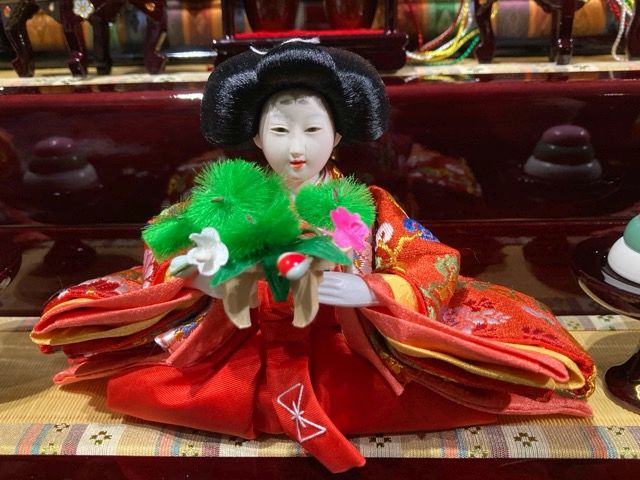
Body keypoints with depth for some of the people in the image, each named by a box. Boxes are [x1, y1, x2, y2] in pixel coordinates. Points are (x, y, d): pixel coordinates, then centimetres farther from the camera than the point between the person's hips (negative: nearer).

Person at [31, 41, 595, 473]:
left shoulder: (368, 205, -4)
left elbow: (438, 265, -10)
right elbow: (170, 249, 4)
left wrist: (366, 291, -29)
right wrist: (203, 278, -20)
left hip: (348, 353, -1)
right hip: (246, 349, 2)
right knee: (131, 384, -14)